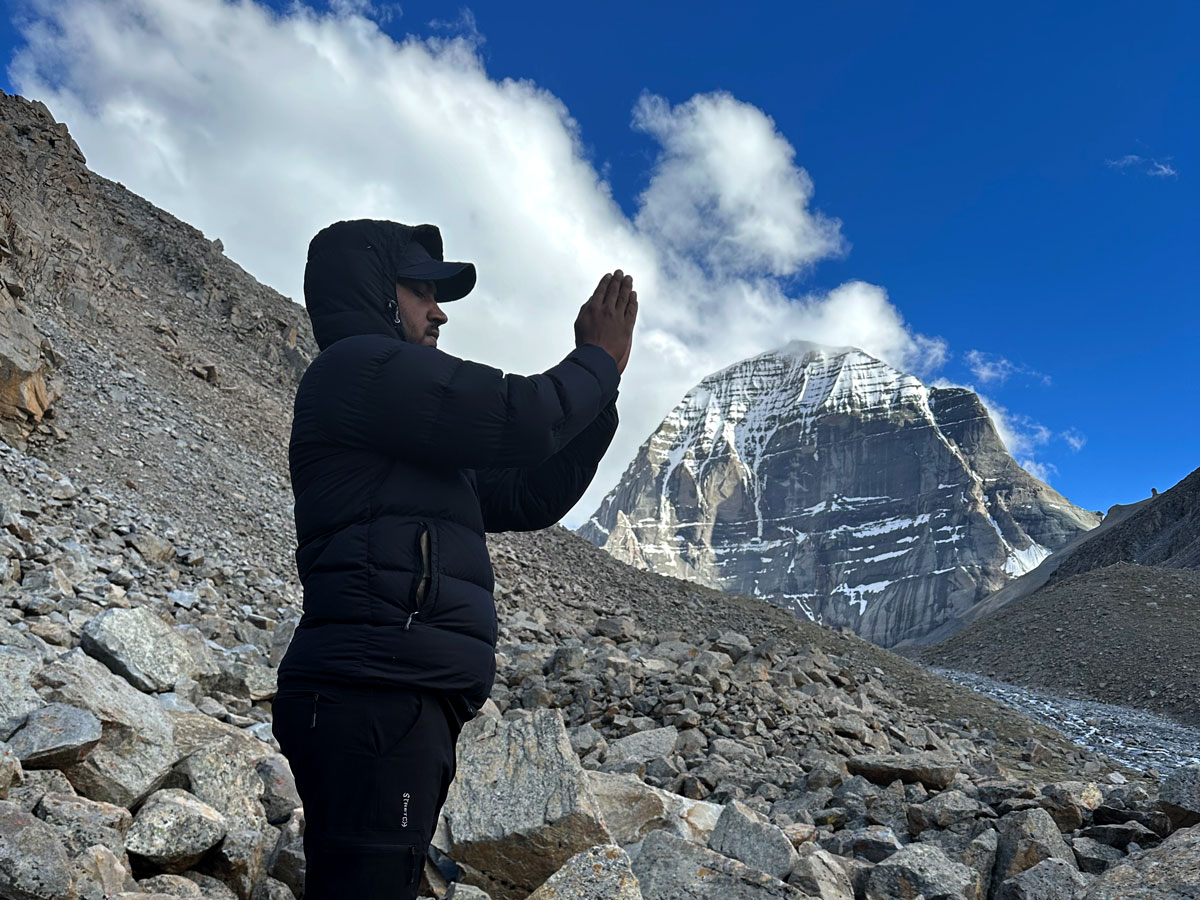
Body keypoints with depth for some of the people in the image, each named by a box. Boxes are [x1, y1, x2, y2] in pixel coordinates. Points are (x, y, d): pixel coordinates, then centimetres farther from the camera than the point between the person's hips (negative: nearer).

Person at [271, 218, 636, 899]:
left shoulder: (407, 436, 28)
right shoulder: (359, 365, -3)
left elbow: (529, 497, 22)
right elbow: (521, 419, -14)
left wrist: (601, 381, 16)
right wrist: (600, 359, 6)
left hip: (399, 702, 10)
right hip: (379, 695, -10)